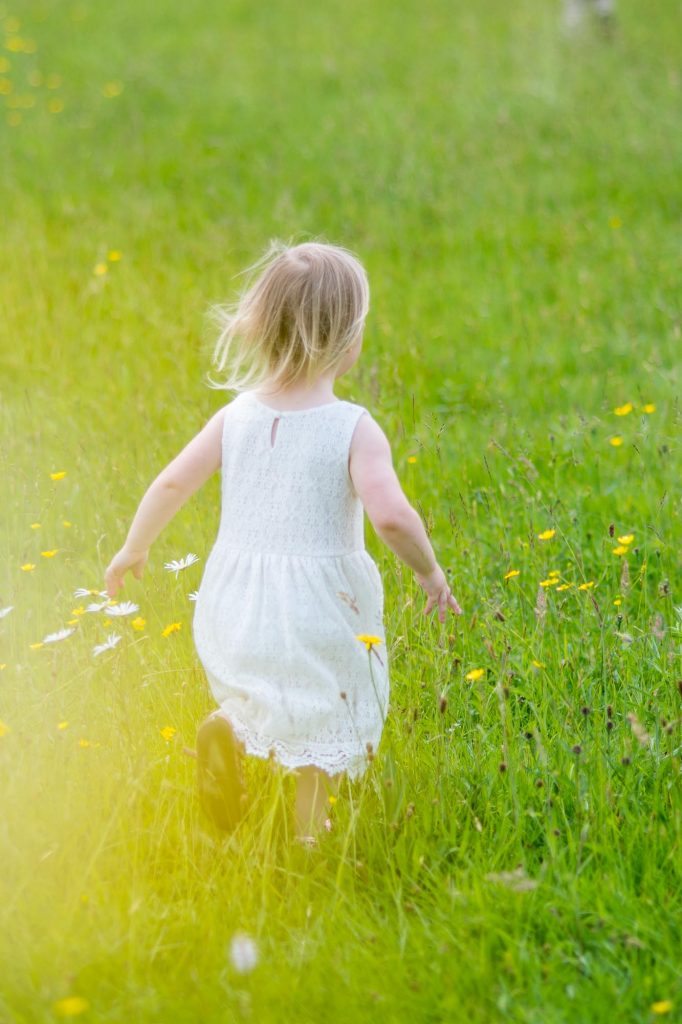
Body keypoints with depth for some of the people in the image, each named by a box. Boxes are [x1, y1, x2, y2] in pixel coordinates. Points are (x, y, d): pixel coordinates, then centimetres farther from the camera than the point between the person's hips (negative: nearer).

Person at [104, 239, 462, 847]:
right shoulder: (354, 429, -16)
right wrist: (428, 570, -9)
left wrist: (135, 549, 15)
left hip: (235, 609, 3)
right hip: (321, 616, -3)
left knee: (255, 699, 28)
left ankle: (229, 728, -2)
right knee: (324, 738, 17)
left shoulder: (236, 416, -3)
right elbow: (390, 515, -27)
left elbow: (172, 484, -1)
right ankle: (309, 839, 11)